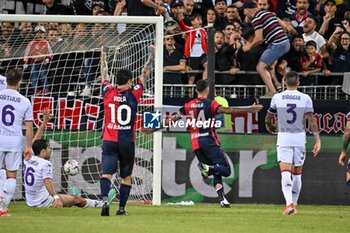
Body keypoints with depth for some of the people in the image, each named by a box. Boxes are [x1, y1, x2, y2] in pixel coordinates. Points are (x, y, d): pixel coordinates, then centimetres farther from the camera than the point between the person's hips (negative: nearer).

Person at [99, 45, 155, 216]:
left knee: (107, 172, -9)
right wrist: (151, 56, 18)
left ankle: (104, 199, -33)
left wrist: (103, 56, 30)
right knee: (126, 176, 11)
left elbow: (104, 74, 16)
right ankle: (121, 208, 9)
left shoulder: (108, 93, 0)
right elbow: (144, 76, 7)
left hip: (109, 140, 1)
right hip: (127, 142, -1)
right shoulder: (133, 95, -3)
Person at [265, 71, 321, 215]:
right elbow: (312, 121, -6)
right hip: (299, 137, 1)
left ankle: (289, 202, -27)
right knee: (297, 173, 14)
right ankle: (293, 205, 18)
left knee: (285, 172, -7)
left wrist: (271, 128, 32)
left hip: (283, 138, -1)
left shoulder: (277, 98, 0)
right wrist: (318, 140, -4)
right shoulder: (305, 99, -1)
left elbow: (268, 119, 10)